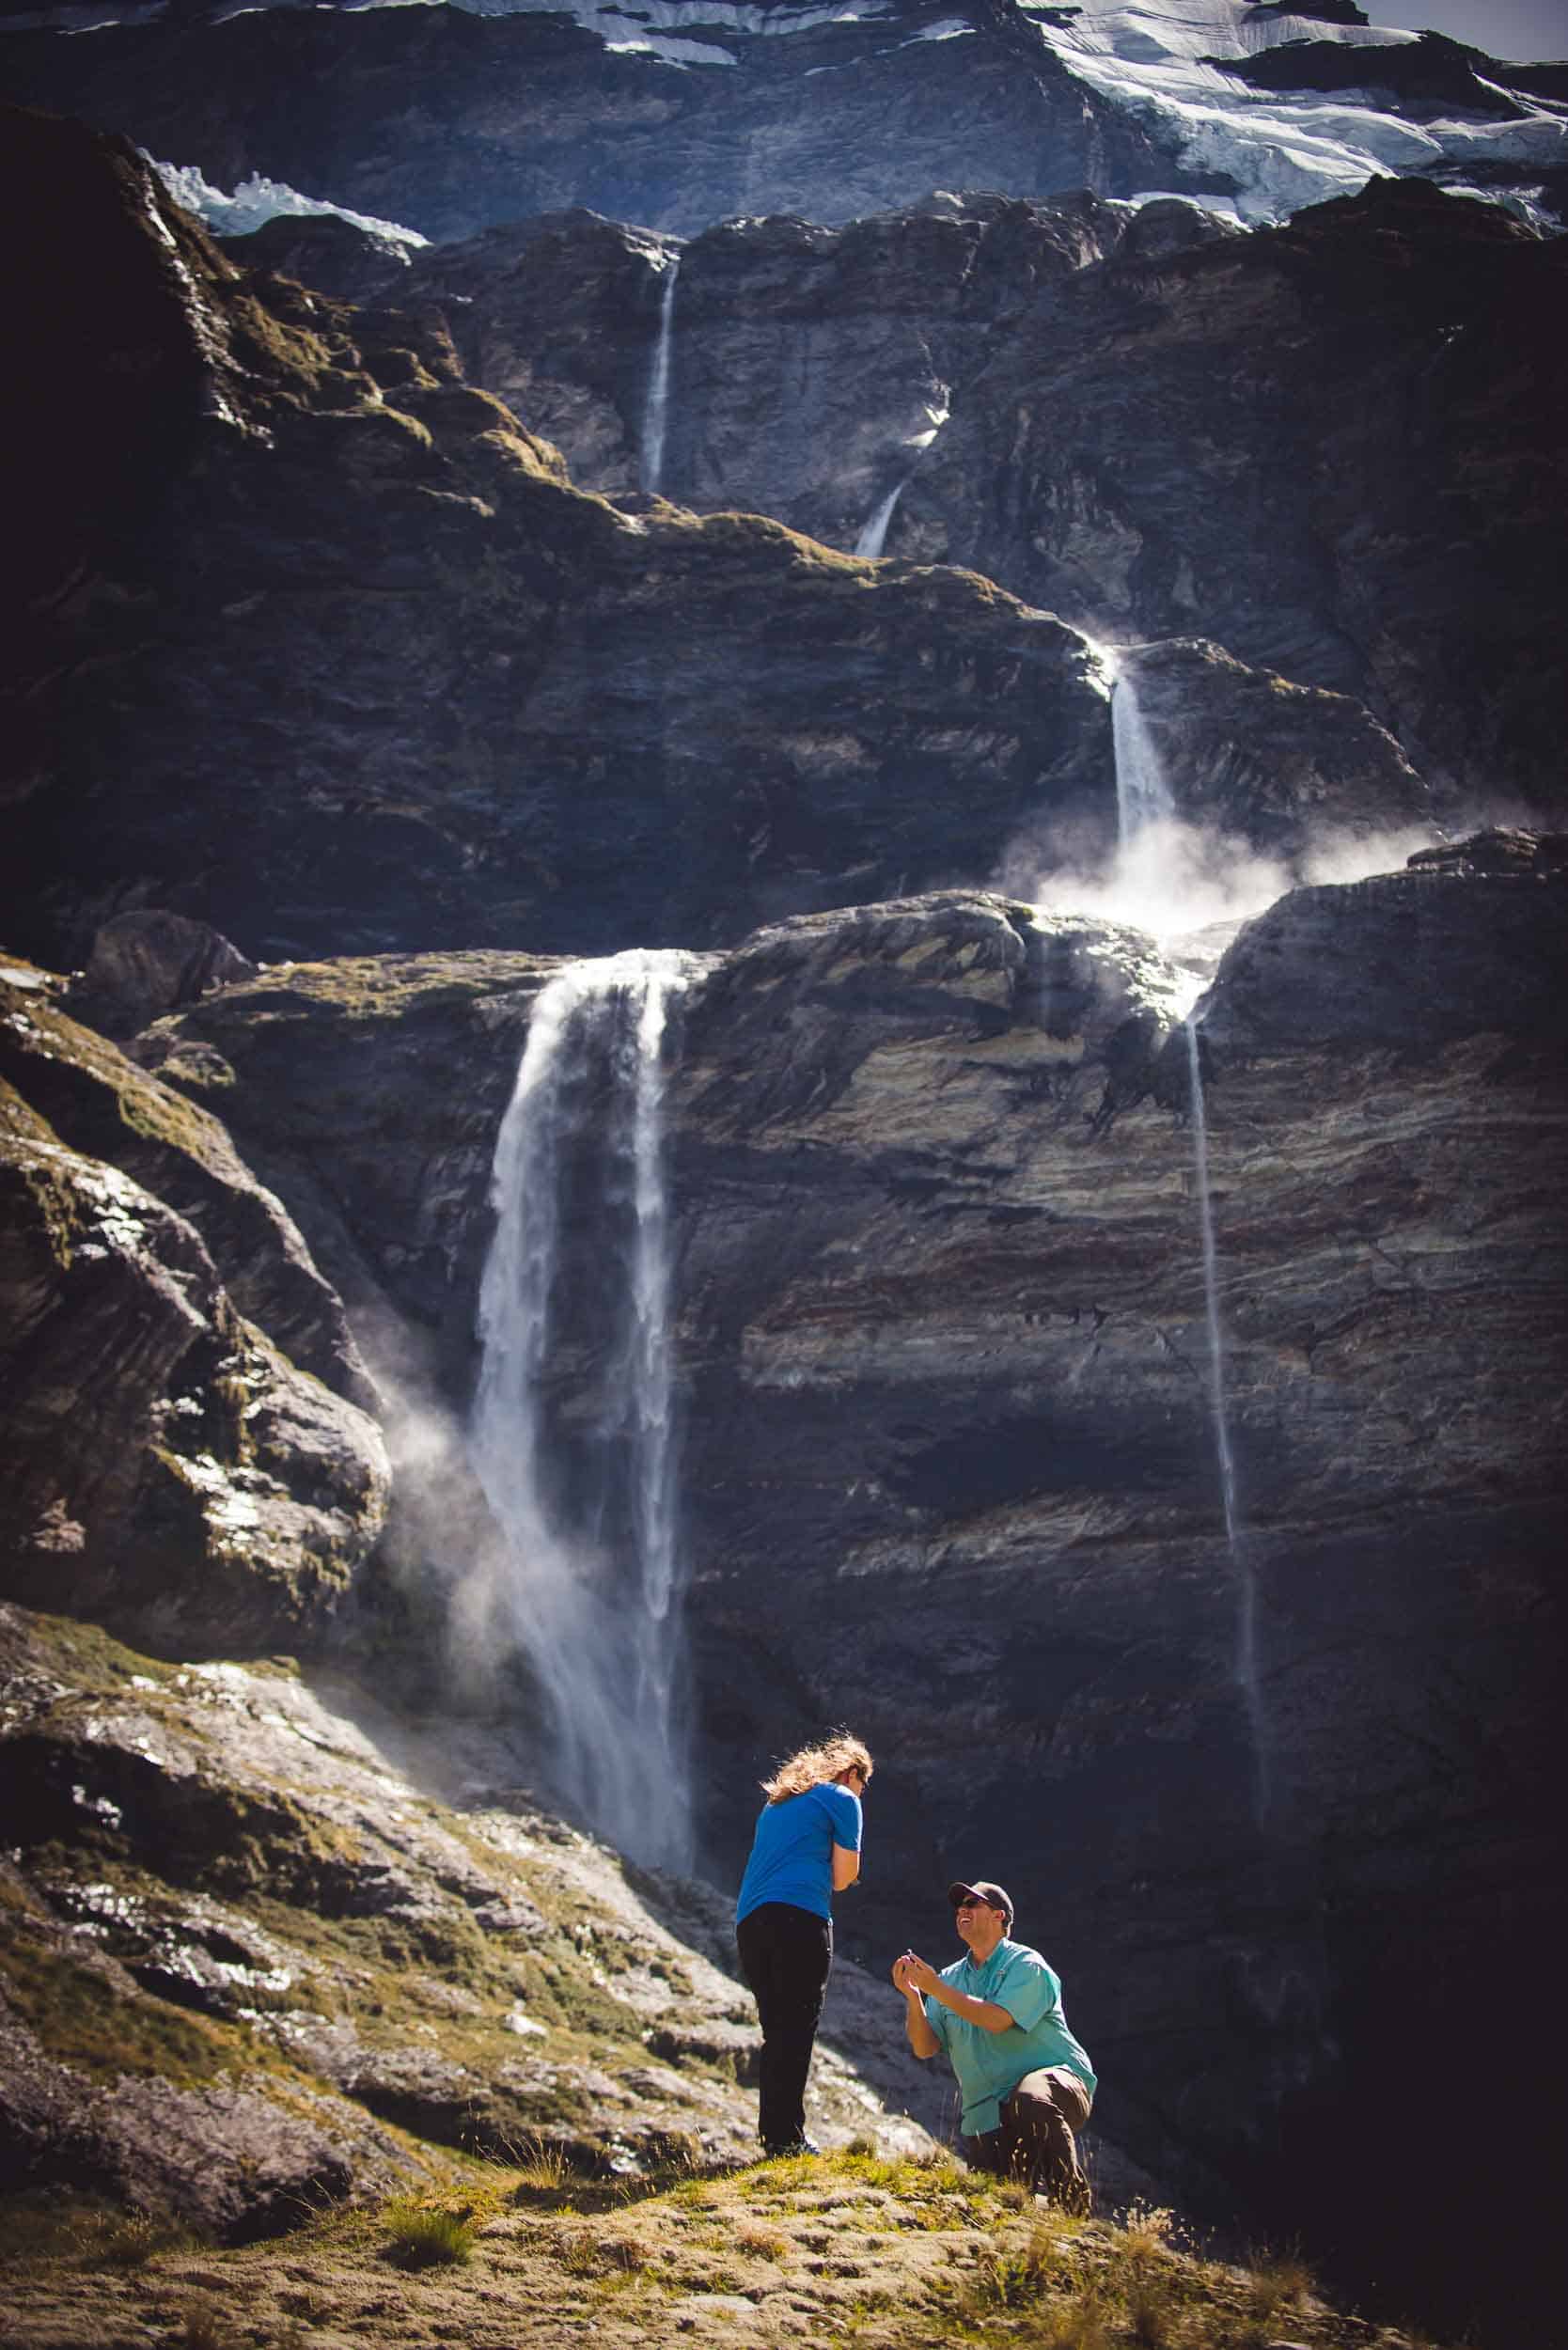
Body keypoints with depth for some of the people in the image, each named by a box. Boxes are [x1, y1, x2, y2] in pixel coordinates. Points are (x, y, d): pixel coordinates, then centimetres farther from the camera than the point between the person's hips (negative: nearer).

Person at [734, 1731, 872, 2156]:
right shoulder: (842, 1799, 7)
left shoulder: (778, 1801, 28)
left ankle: (772, 2134, 9)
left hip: (749, 1922, 7)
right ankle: (786, 2137, -12)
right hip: (799, 1917, -7)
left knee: (777, 2033, 11)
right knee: (796, 2029, -7)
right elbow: (844, 1878, 4)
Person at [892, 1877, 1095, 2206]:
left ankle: (1072, 2198, -21)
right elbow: (924, 2047, 4)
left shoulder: (1026, 1965, -6)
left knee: (1031, 2100, -40)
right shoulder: (951, 1978, 13)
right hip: (986, 2115, 6)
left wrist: (936, 1989, -20)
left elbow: (997, 2020, -23)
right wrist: (912, 1997, -14)